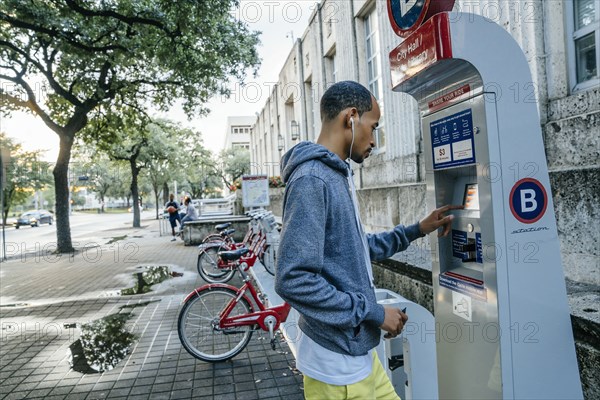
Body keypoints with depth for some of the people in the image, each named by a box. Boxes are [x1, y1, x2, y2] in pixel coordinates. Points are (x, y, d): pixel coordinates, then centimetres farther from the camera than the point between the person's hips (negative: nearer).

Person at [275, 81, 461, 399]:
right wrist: (374, 312, -19)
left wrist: (417, 230, 13)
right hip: (336, 362, -8)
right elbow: (293, 280, -28)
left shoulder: (337, 176, 8)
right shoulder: (312, 179, -22)